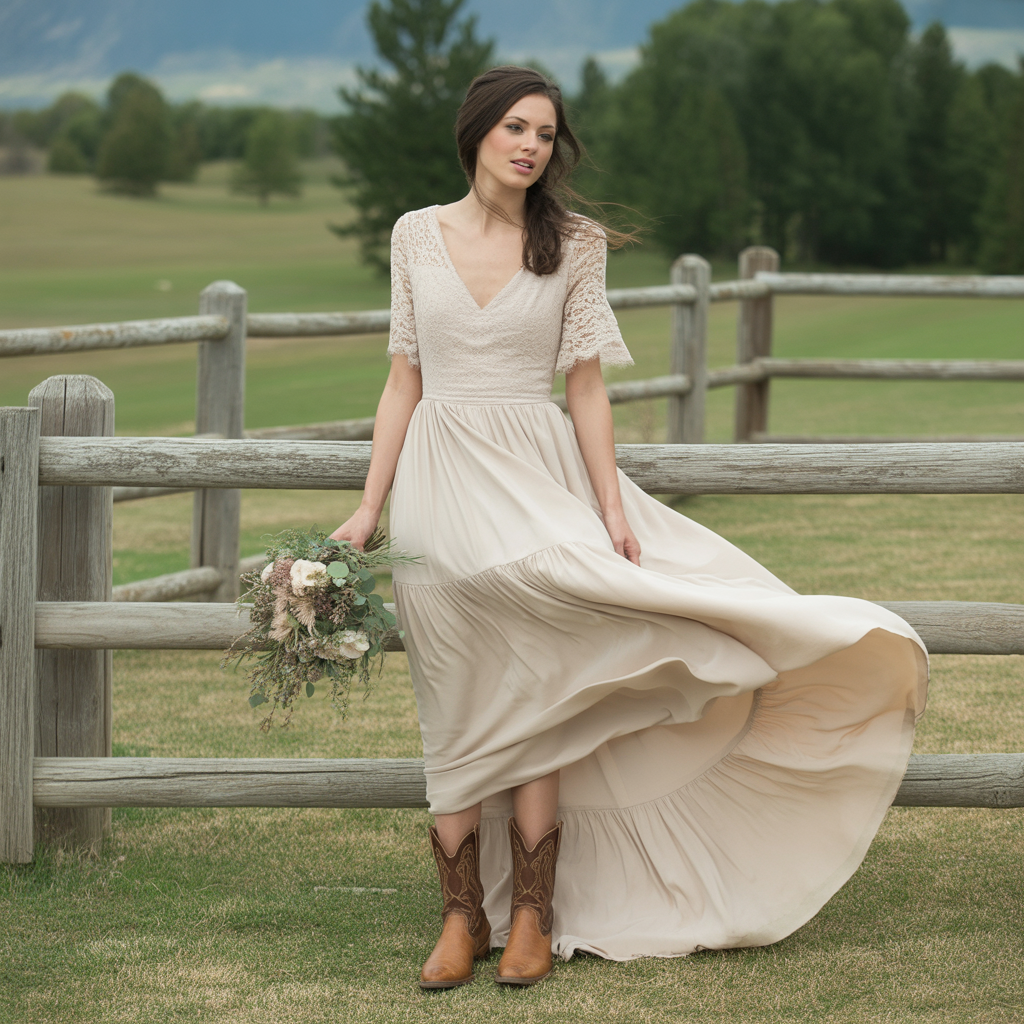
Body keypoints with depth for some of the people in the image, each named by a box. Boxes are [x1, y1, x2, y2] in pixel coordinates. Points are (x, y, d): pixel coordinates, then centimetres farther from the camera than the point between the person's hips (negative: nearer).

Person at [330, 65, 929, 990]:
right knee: (457, 712, 3)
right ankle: (462, 916, 11)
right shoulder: (417, 235, 5)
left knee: (532, 700, -3)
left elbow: (586, 388, 1)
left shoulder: (572, 245, 1)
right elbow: (404, 382, 8)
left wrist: (611, 505, -8)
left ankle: (531, 915, 7)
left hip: (536, 479, -1)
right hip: (440, 486, 1)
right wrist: (370, 506, 4)